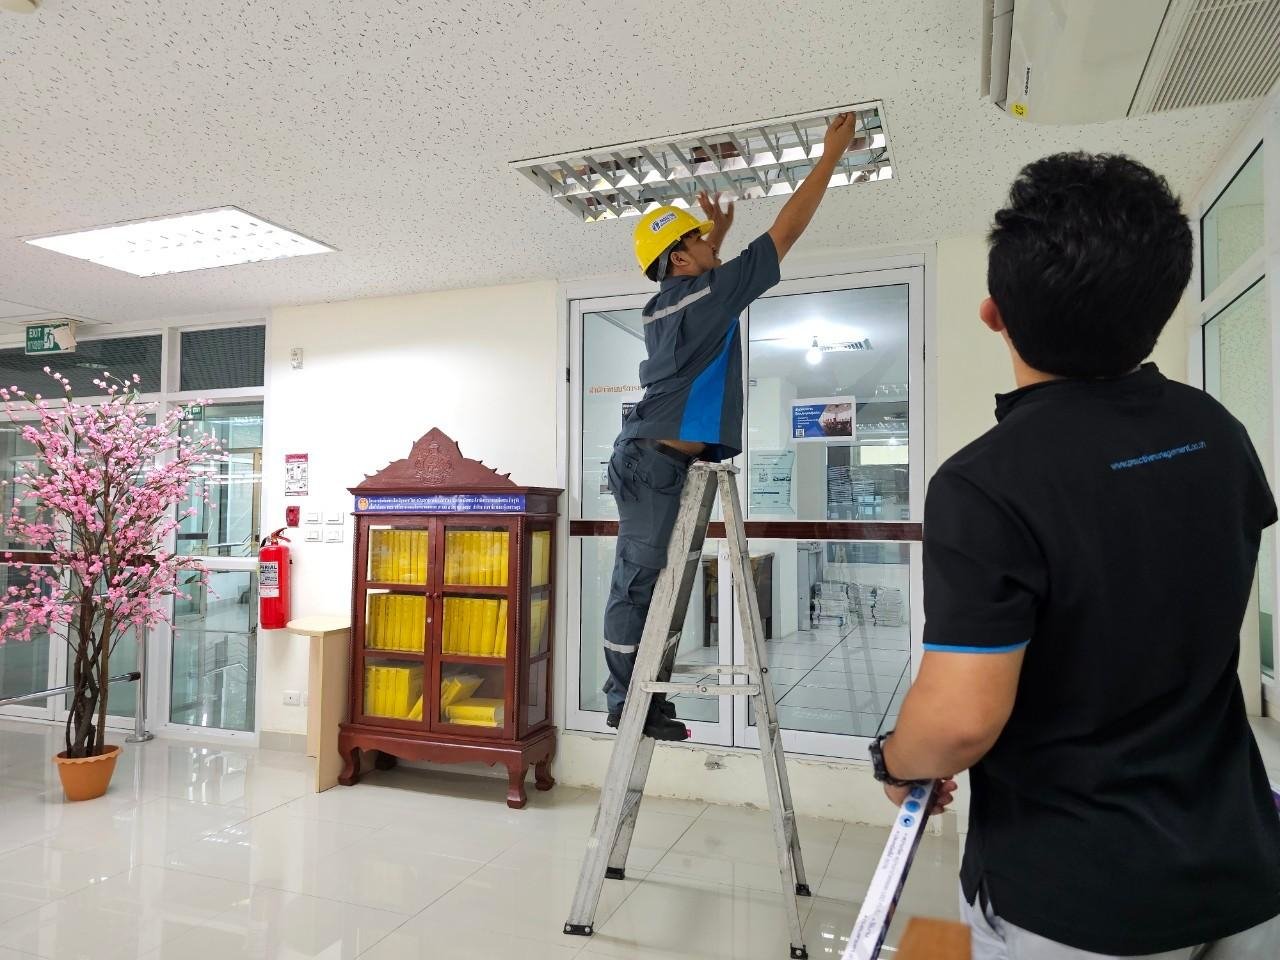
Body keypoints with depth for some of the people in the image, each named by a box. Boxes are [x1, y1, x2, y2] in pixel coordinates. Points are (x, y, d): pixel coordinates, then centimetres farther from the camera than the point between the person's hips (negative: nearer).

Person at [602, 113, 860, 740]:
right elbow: (786, 232, -2)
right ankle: (627, 699, 2)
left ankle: (639, 692, 18)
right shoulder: (707, 294, -6)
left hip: (650, 458, 9)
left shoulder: (662, 306, 16)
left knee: (649, 581, 11)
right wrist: (832, 154, 7)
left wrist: (716, 237, 39)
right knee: (639, 579, -5)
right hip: (657, 461, -9)